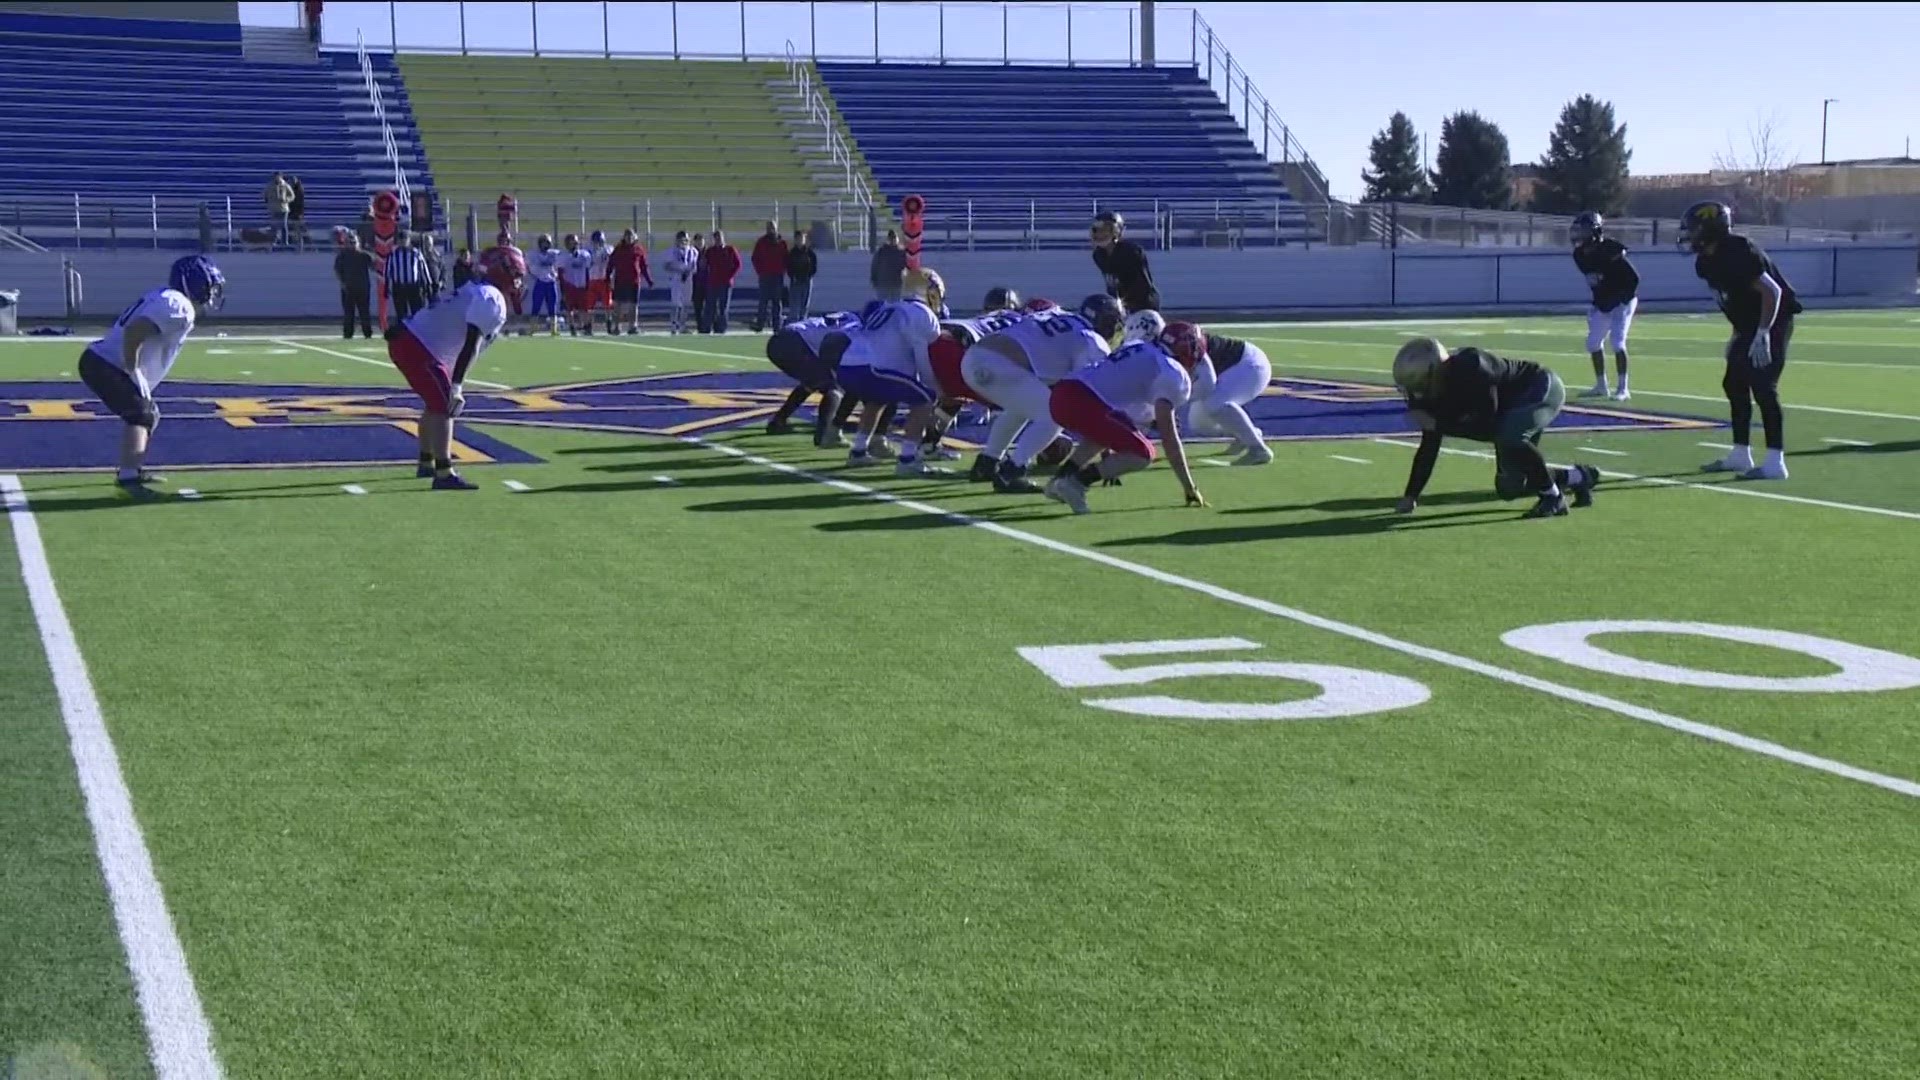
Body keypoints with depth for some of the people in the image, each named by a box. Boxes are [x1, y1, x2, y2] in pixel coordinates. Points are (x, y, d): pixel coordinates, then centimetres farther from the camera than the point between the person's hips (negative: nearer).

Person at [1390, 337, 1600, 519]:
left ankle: (1553, 499, -18)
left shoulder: (1470, 369, -37)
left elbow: (1488, 429, -33)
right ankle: (1579, 478, 25)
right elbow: (1429, 447, -4)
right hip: (1513, 405, 9)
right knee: (1508, 488, 7)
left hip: (1541, 389, -9)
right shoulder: (1436, 392, -12)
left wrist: (1437, 424, -30)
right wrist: (1410, 496, -6)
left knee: (1509, 438, -38)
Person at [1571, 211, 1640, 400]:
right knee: (1593, 343, 9)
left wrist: (1624, 300, -19)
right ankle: (1601, 386, 22)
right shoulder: (1580, 255, -5)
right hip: (1601, 305, 7)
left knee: (1617, 343, -15)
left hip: (1622, 302, -7)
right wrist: (1596, 303, 4)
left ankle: (1623, 388, -9)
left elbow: (1634, 278, -21)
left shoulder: (1611, 250, -26)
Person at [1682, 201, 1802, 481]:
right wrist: (1738, 334, 19)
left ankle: (1775, 463, -11)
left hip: (1772, 322, -10)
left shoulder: (1737, 253, -24)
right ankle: (1740, 455, 22)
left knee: (1763, 388, -13)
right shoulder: (1708, 261, 6)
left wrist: (1762, 334, -28)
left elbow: (1772, 291, -26)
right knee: (1734, 385, 13)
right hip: (1751, 326, 10)